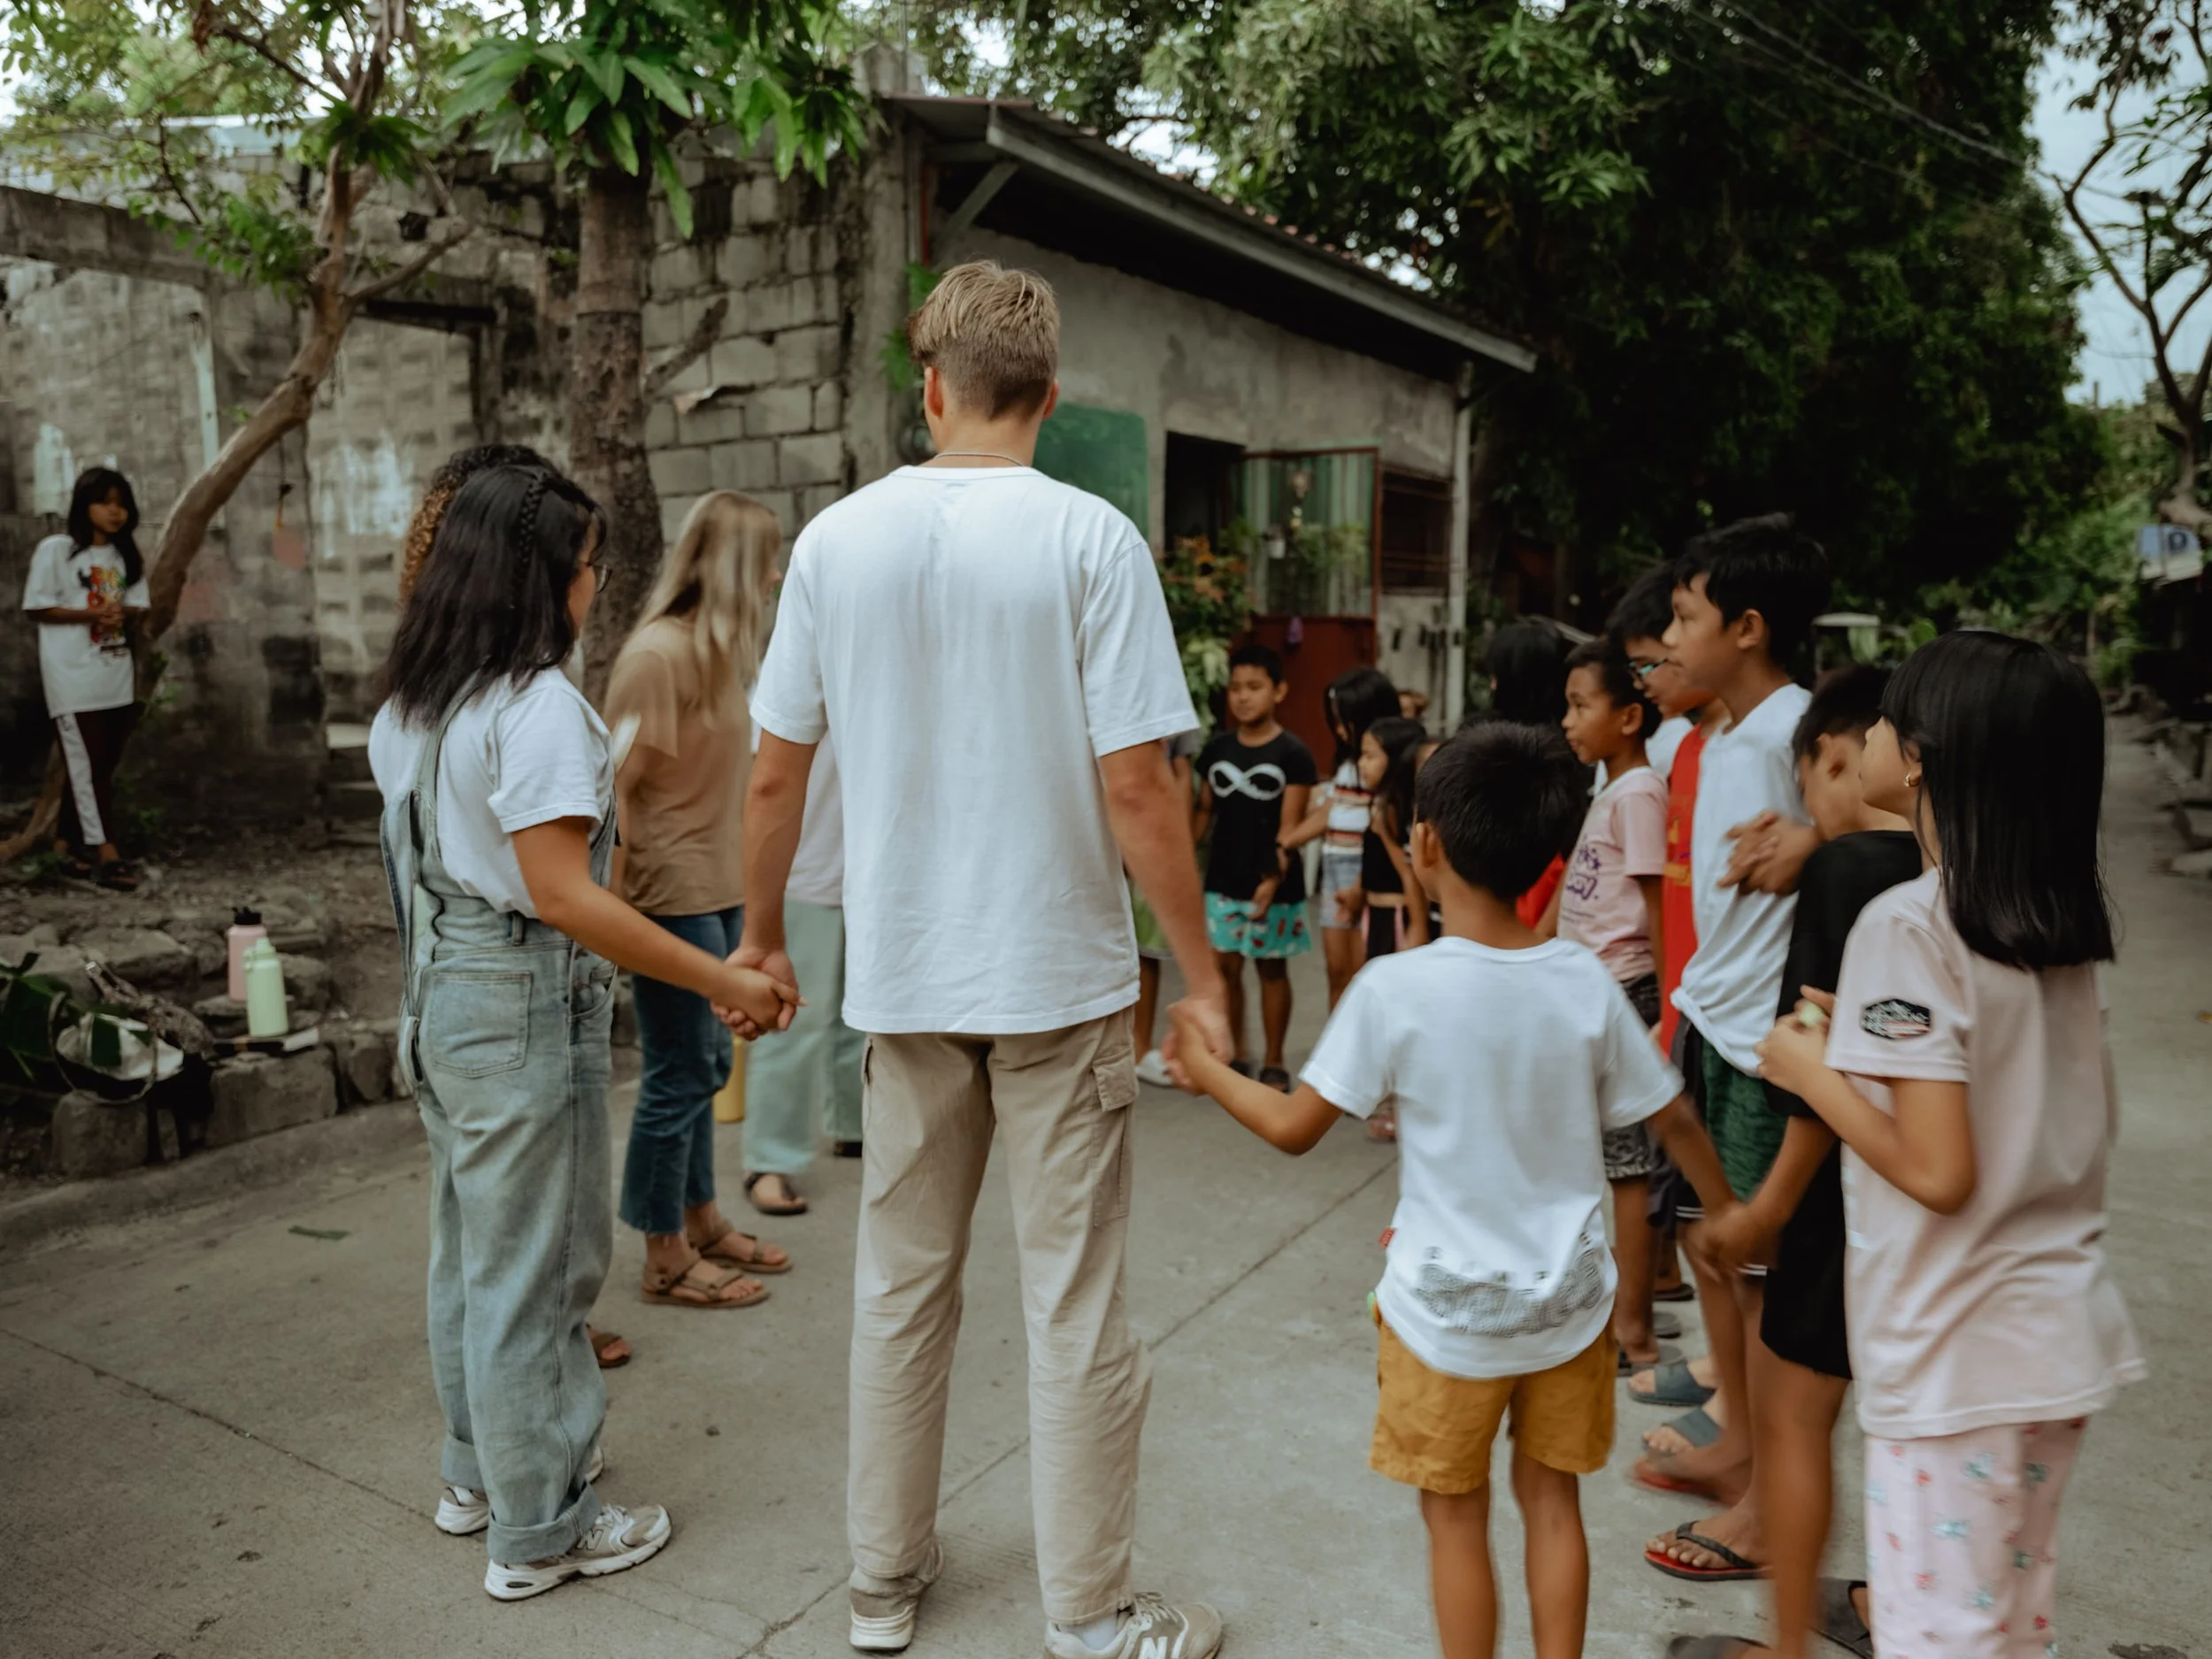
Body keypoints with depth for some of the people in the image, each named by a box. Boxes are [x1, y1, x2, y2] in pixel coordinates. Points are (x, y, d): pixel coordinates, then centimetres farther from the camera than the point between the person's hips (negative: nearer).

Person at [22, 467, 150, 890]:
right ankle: (105, 852, -7)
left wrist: (122, 614, -10)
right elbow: (37, 608, -8)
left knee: (103, 764, 10)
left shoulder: (126, 555, 10)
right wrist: (91, 615, -20)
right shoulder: (56, 550, -6)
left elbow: (139, 606, 13)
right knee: (87, 765, -6)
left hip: (116, 676, 6)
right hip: (72, 676, -6)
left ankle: (67, 839, 23)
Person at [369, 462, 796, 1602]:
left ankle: (480, 1472, 39)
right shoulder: (536, 705, -21)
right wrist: (724, 981, -26)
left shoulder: (409, 702, 8)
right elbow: (562, 895, -26)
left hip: (442, 990, 9)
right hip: (526, 1004, -9)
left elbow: (418, 851, 13)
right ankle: (539, 1531, 19)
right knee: (531, 1263, 3)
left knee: (473, 1243, 21)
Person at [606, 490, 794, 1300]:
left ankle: (701, 1222, 33)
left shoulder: (717, 650, 12)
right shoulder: (660, 653, -17)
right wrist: (614, 910, -18)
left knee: (705, 1065, 18)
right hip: (672, 895, -9)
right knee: (678, 1075, 1)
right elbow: (615, 783, -19)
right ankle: (666, 1260, 16)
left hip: (716, 889, 9)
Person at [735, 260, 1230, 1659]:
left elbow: (774, 777, 3)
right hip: (1060, 971, -3)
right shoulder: (1089, 538, -11)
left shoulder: (837, 540, 0)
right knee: (1077, 1308, 8)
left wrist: (764, 937, 18)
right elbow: (1134, 788, -15)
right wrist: (1202, 973, -5)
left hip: (901, 976, 4)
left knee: (902, 1286, 18)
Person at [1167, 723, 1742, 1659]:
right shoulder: (1587, 983, -9)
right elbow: (1674, 1122, 2)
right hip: (1567, 1301, 4)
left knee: (1456, 1516, 14)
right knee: (1552, 1500, 20)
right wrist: (1729, 1216, 20)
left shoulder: (1393, 990, -20)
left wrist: (1205, 1069, 6)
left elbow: (1294, 1129, -12)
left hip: (1449, 1312, -3)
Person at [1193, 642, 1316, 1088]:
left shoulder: (1293, 754, -7)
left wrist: (1274, 878, -23)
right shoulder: (1216, 749, 5)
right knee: (1224, 966, 6)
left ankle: (1273, 1063, 18)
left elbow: (1290, 826, -11)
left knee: (1272, 968, 7)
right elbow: (1205, 812, 10)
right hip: (1222, 881, 4)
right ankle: (1234, 1056, 22)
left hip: (1273, 884, -4)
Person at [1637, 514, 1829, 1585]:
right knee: (1707, 1240, 18)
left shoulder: (1799, 735, -18)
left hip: (1766, 1041, -9)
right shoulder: (1722, 741, 11)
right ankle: (1734, 1446, 36)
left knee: (1758, 1265, 2)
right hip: (1710, 1022, 9)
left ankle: (1770, 1504, 19)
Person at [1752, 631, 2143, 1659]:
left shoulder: (1907, 924, -20)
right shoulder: (2060, 919, 3)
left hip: (1957, 1351, -8)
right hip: (2059, 1332, 8)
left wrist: (1815, 1071, -9)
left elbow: (1937, 1170, -24)